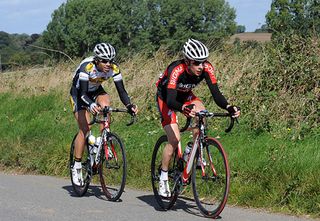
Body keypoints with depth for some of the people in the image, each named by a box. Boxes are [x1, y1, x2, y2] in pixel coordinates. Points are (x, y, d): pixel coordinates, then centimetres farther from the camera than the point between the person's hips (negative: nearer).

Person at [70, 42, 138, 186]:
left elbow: (121, 90, -24)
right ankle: (76, 167, -3)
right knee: (84, 129, -15)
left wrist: (129, 106, -43)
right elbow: (83, 93, -40)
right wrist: (91, 105, -60)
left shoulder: (113, 68, -23)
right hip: (79, 93, -4)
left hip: (95, 91, 4)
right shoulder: (87, 67, -35)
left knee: (105, 101, -31)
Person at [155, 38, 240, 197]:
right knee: (174, 139, -17)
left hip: (185, 95, 5)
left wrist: (229, 107, -46)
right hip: (165, 97, -4)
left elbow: (216, 94, -28)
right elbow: (171, 100, -46)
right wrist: (185, 109, -65)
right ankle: (163, 178, 0)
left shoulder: (206, 69, -26)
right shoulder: (176, 70, -38)